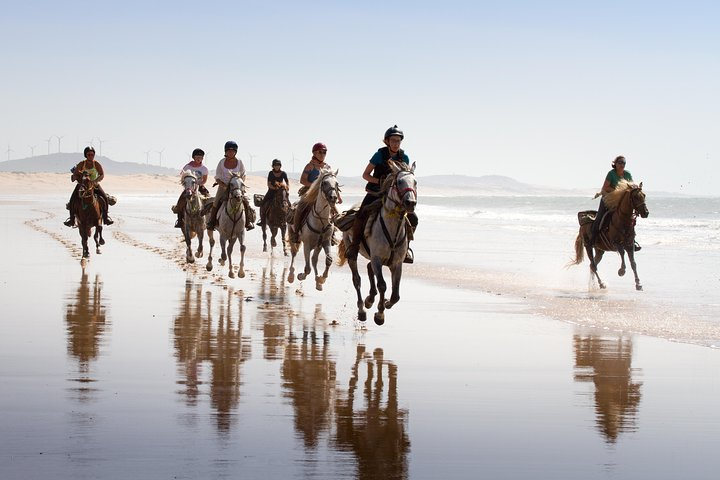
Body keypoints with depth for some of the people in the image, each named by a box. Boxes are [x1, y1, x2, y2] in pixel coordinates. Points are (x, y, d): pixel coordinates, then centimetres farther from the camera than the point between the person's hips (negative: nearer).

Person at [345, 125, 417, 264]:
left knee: (412, 218, -14)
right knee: (361, 214, -27)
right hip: (375, 193, -3)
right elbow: (365, 175, -3)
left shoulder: (404, 157, 2)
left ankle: (405, 246, 4)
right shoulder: (380, 155, -6)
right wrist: (379, 181, -18)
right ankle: (354, 245, -11)